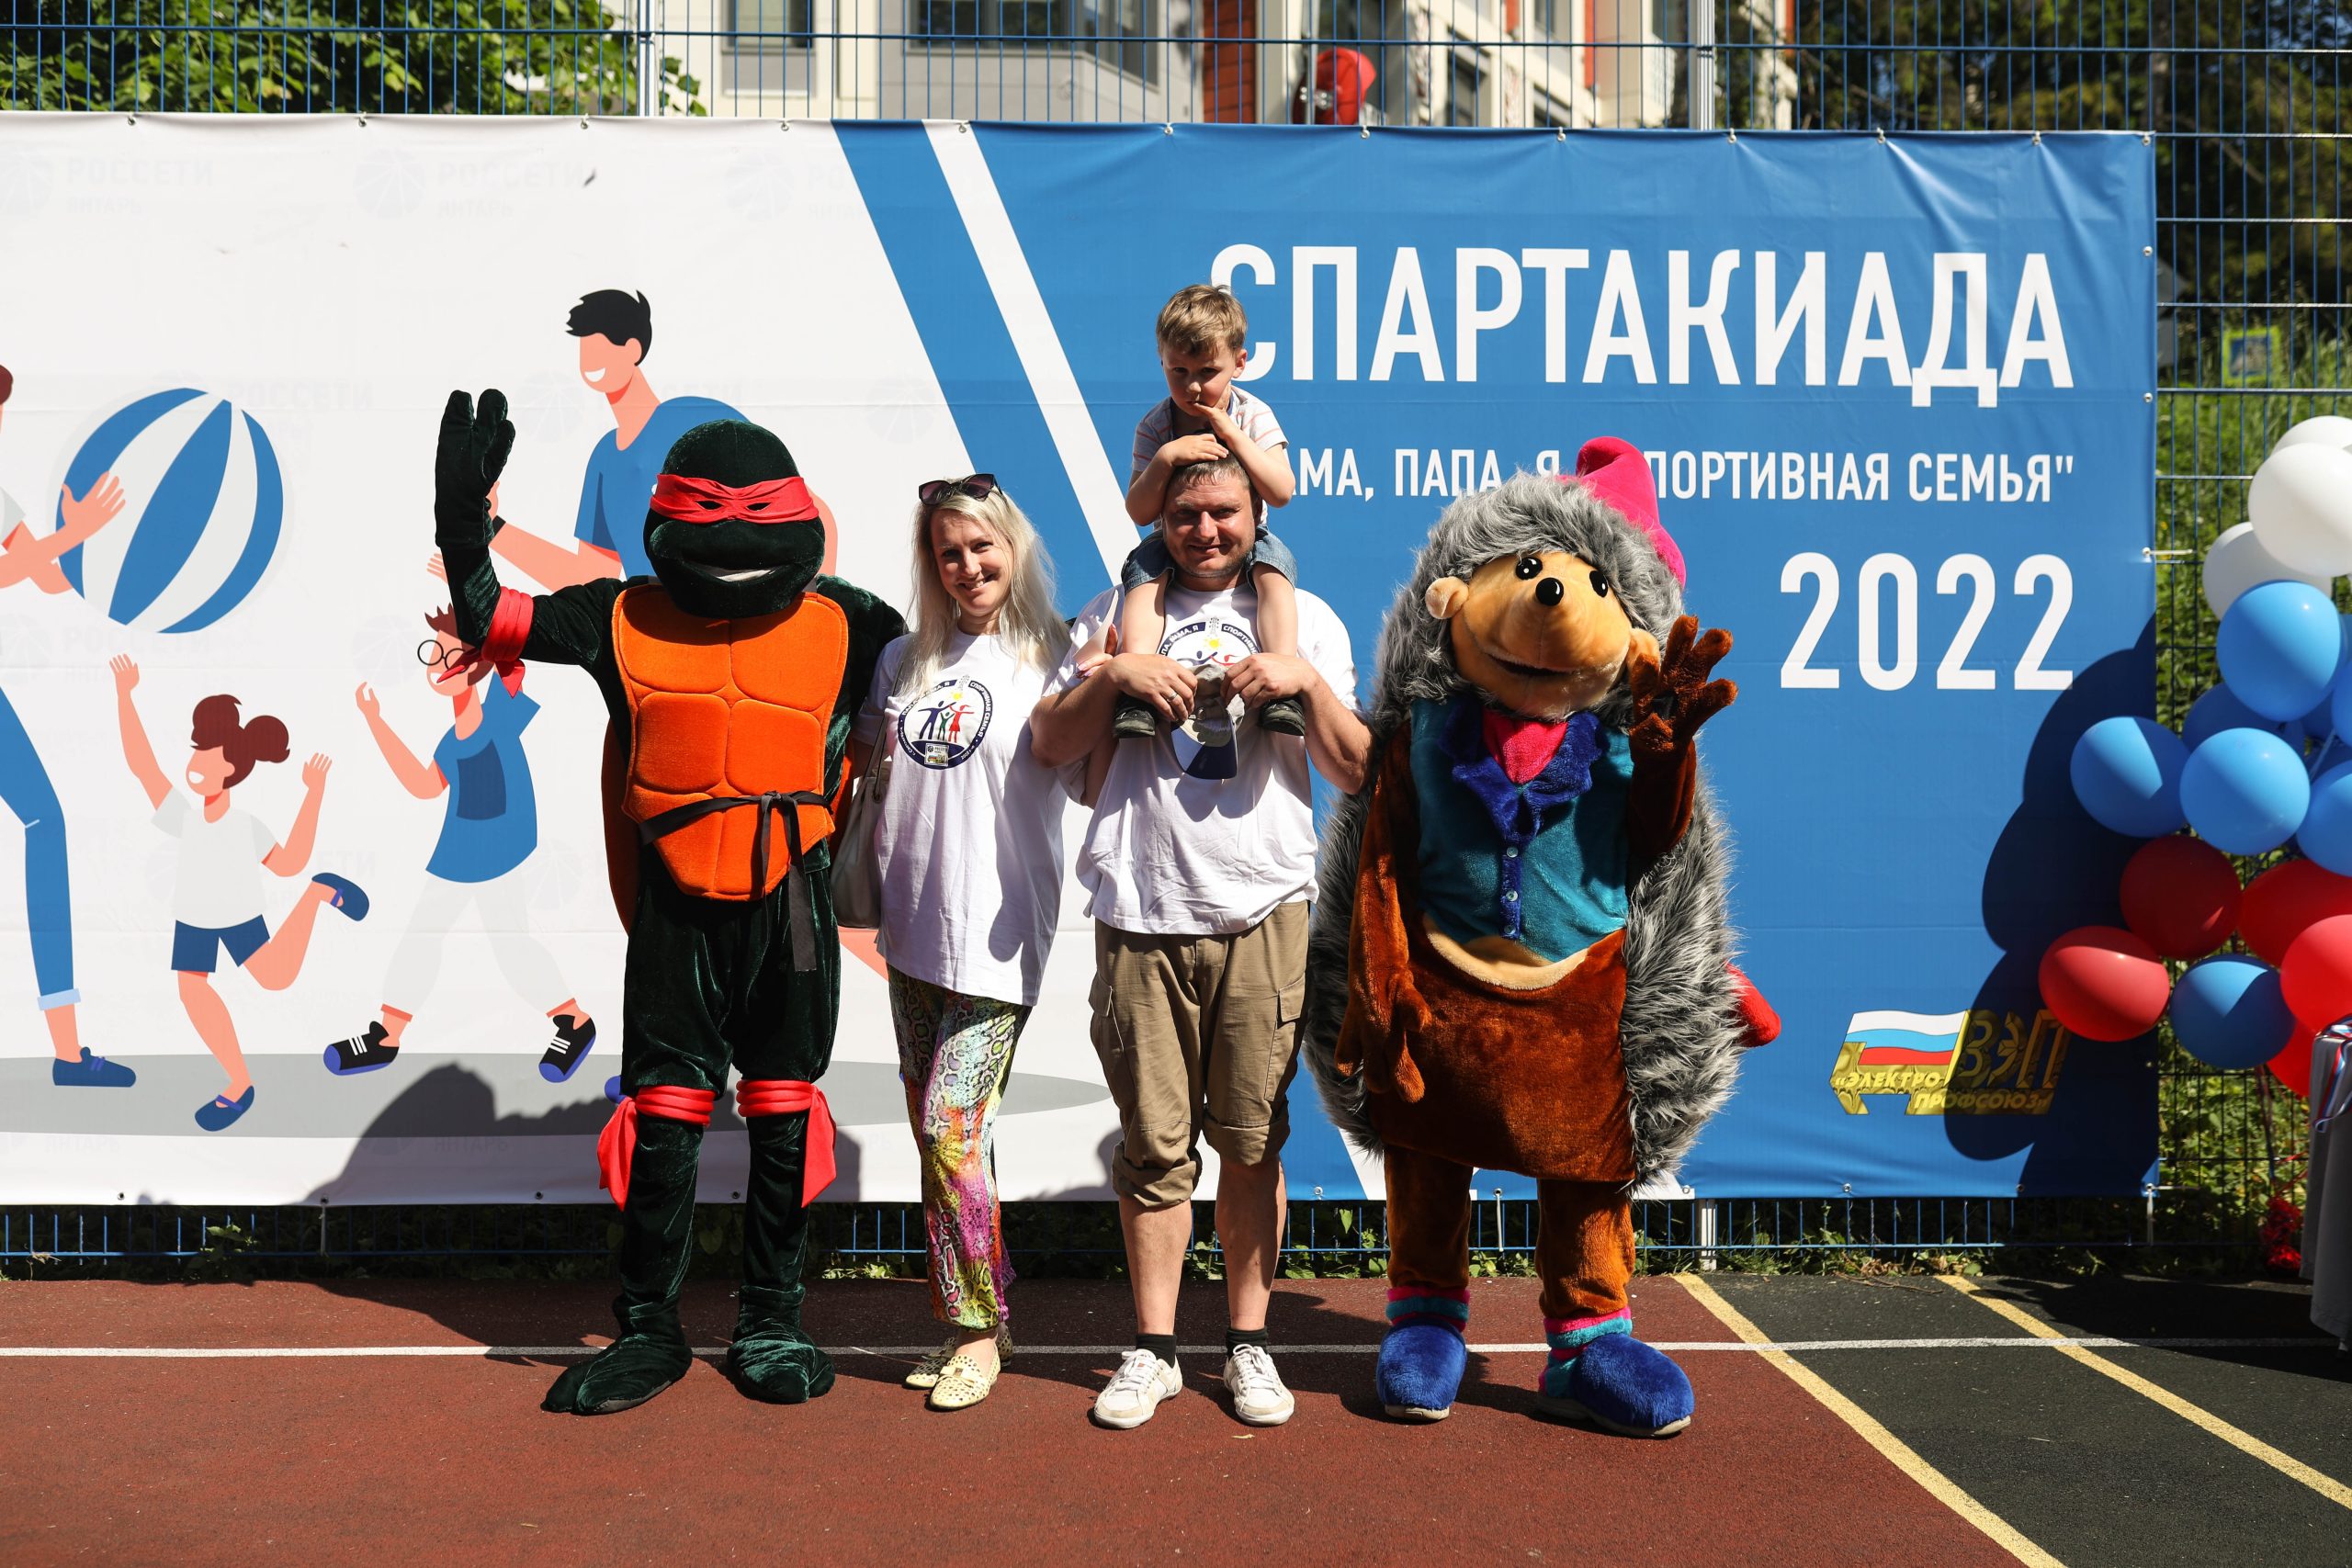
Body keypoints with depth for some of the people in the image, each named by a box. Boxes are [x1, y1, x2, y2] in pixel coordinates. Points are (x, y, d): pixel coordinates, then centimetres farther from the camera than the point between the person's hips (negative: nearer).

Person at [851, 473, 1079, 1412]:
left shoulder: (1049, 658, -4)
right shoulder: (905, 660, 11)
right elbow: (859, 756, 21)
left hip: (997, 928, -6)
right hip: (912, 924, 6)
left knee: (952, 1125, -11)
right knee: (937, 1132, 11)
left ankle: (979, 1328, 4)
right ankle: (971, 1315, 23)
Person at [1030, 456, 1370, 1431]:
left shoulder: (1305, 618, 12)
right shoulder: (1117, 613, 14)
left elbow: (1355, 773, 7)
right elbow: (1049, 747, 10)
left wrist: (1307, 684, -9)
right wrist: (1113, 676, -5)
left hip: (1264, 912, 0)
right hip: (1140, 914, 0)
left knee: (1253, 1138, 4)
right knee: (1154, 1142, 2)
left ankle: (1248, 1343, 16)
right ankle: (1153, 1348, 13)